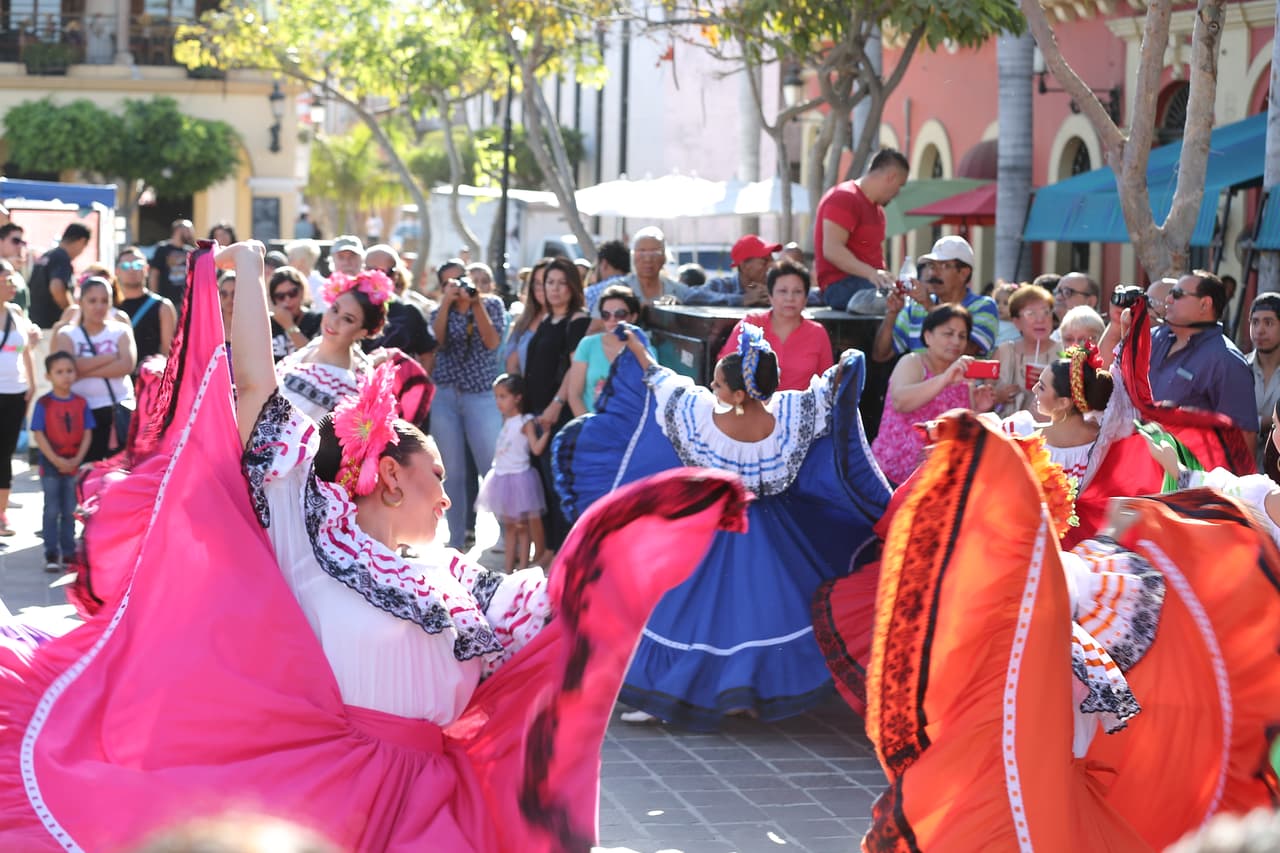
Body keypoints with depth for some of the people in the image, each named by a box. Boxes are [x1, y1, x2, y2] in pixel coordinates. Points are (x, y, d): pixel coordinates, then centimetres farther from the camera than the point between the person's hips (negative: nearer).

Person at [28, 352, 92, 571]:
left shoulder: (81, 403, 2)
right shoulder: (44, 404, -7)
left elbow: (87, 433, 2)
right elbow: (38, 434, -10)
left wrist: (78, 459, -12)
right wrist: (56, 460, -17)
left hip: (74, 465, 3)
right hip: (50, 464, -3)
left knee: (70, 511, 9)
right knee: (52, 510, -3)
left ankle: (68, 553, 16)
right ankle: (51, 555, 1)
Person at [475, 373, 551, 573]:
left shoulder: (526, 422, -11)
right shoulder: (506, 421, 11)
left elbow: (536, 449, -20)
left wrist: (547, 431, -29)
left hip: (519, 476, -8)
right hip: (502, 477, 8)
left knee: (522, 526, -2)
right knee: (509, 526, 12)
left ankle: (523, 569, 0)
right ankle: (509, 569, 17)